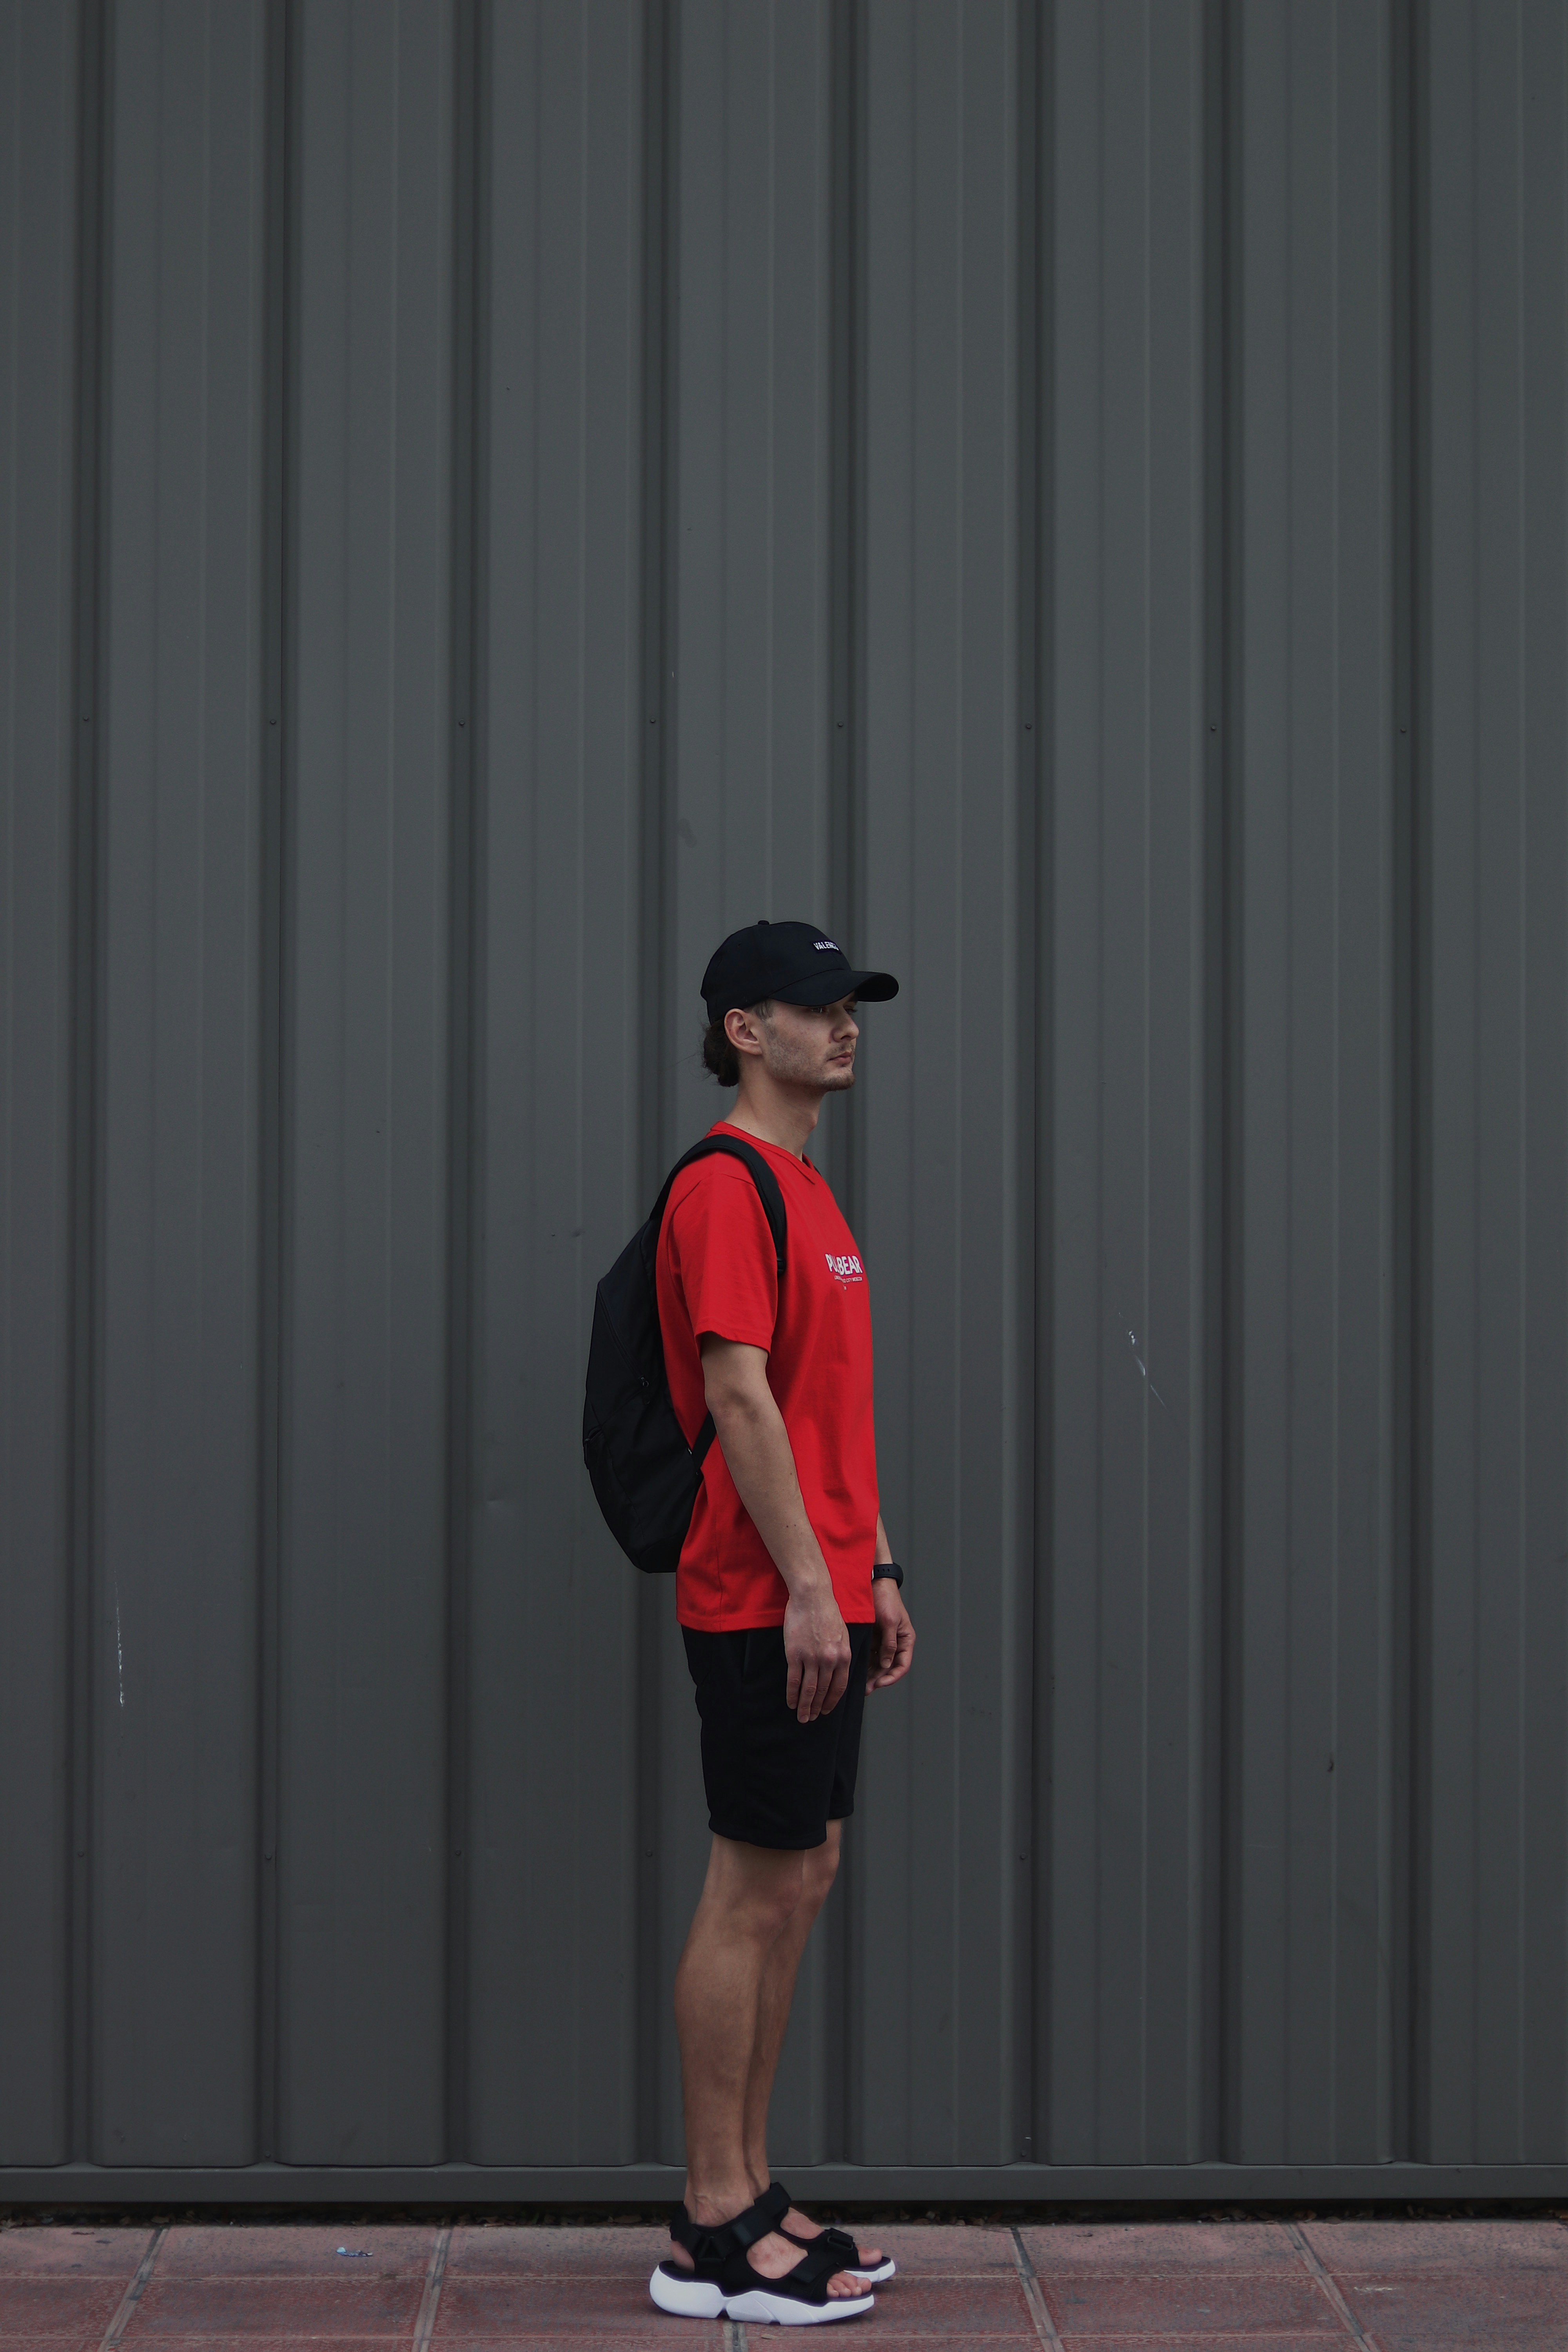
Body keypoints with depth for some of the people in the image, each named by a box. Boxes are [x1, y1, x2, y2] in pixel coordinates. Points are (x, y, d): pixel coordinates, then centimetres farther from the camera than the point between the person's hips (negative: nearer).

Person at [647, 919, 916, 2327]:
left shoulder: (808, 1191, 18)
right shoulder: (728, 1185, -13)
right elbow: (740, 1395, -20)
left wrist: (878, 1569, 19)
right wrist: (809, 1585, -22)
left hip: (824, 1594, 10)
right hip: (769, 1605, -10)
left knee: (801, 1881, 13)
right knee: (756, 1893, -4)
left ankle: (751, 2190, 22)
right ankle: (716, 2234, 4)